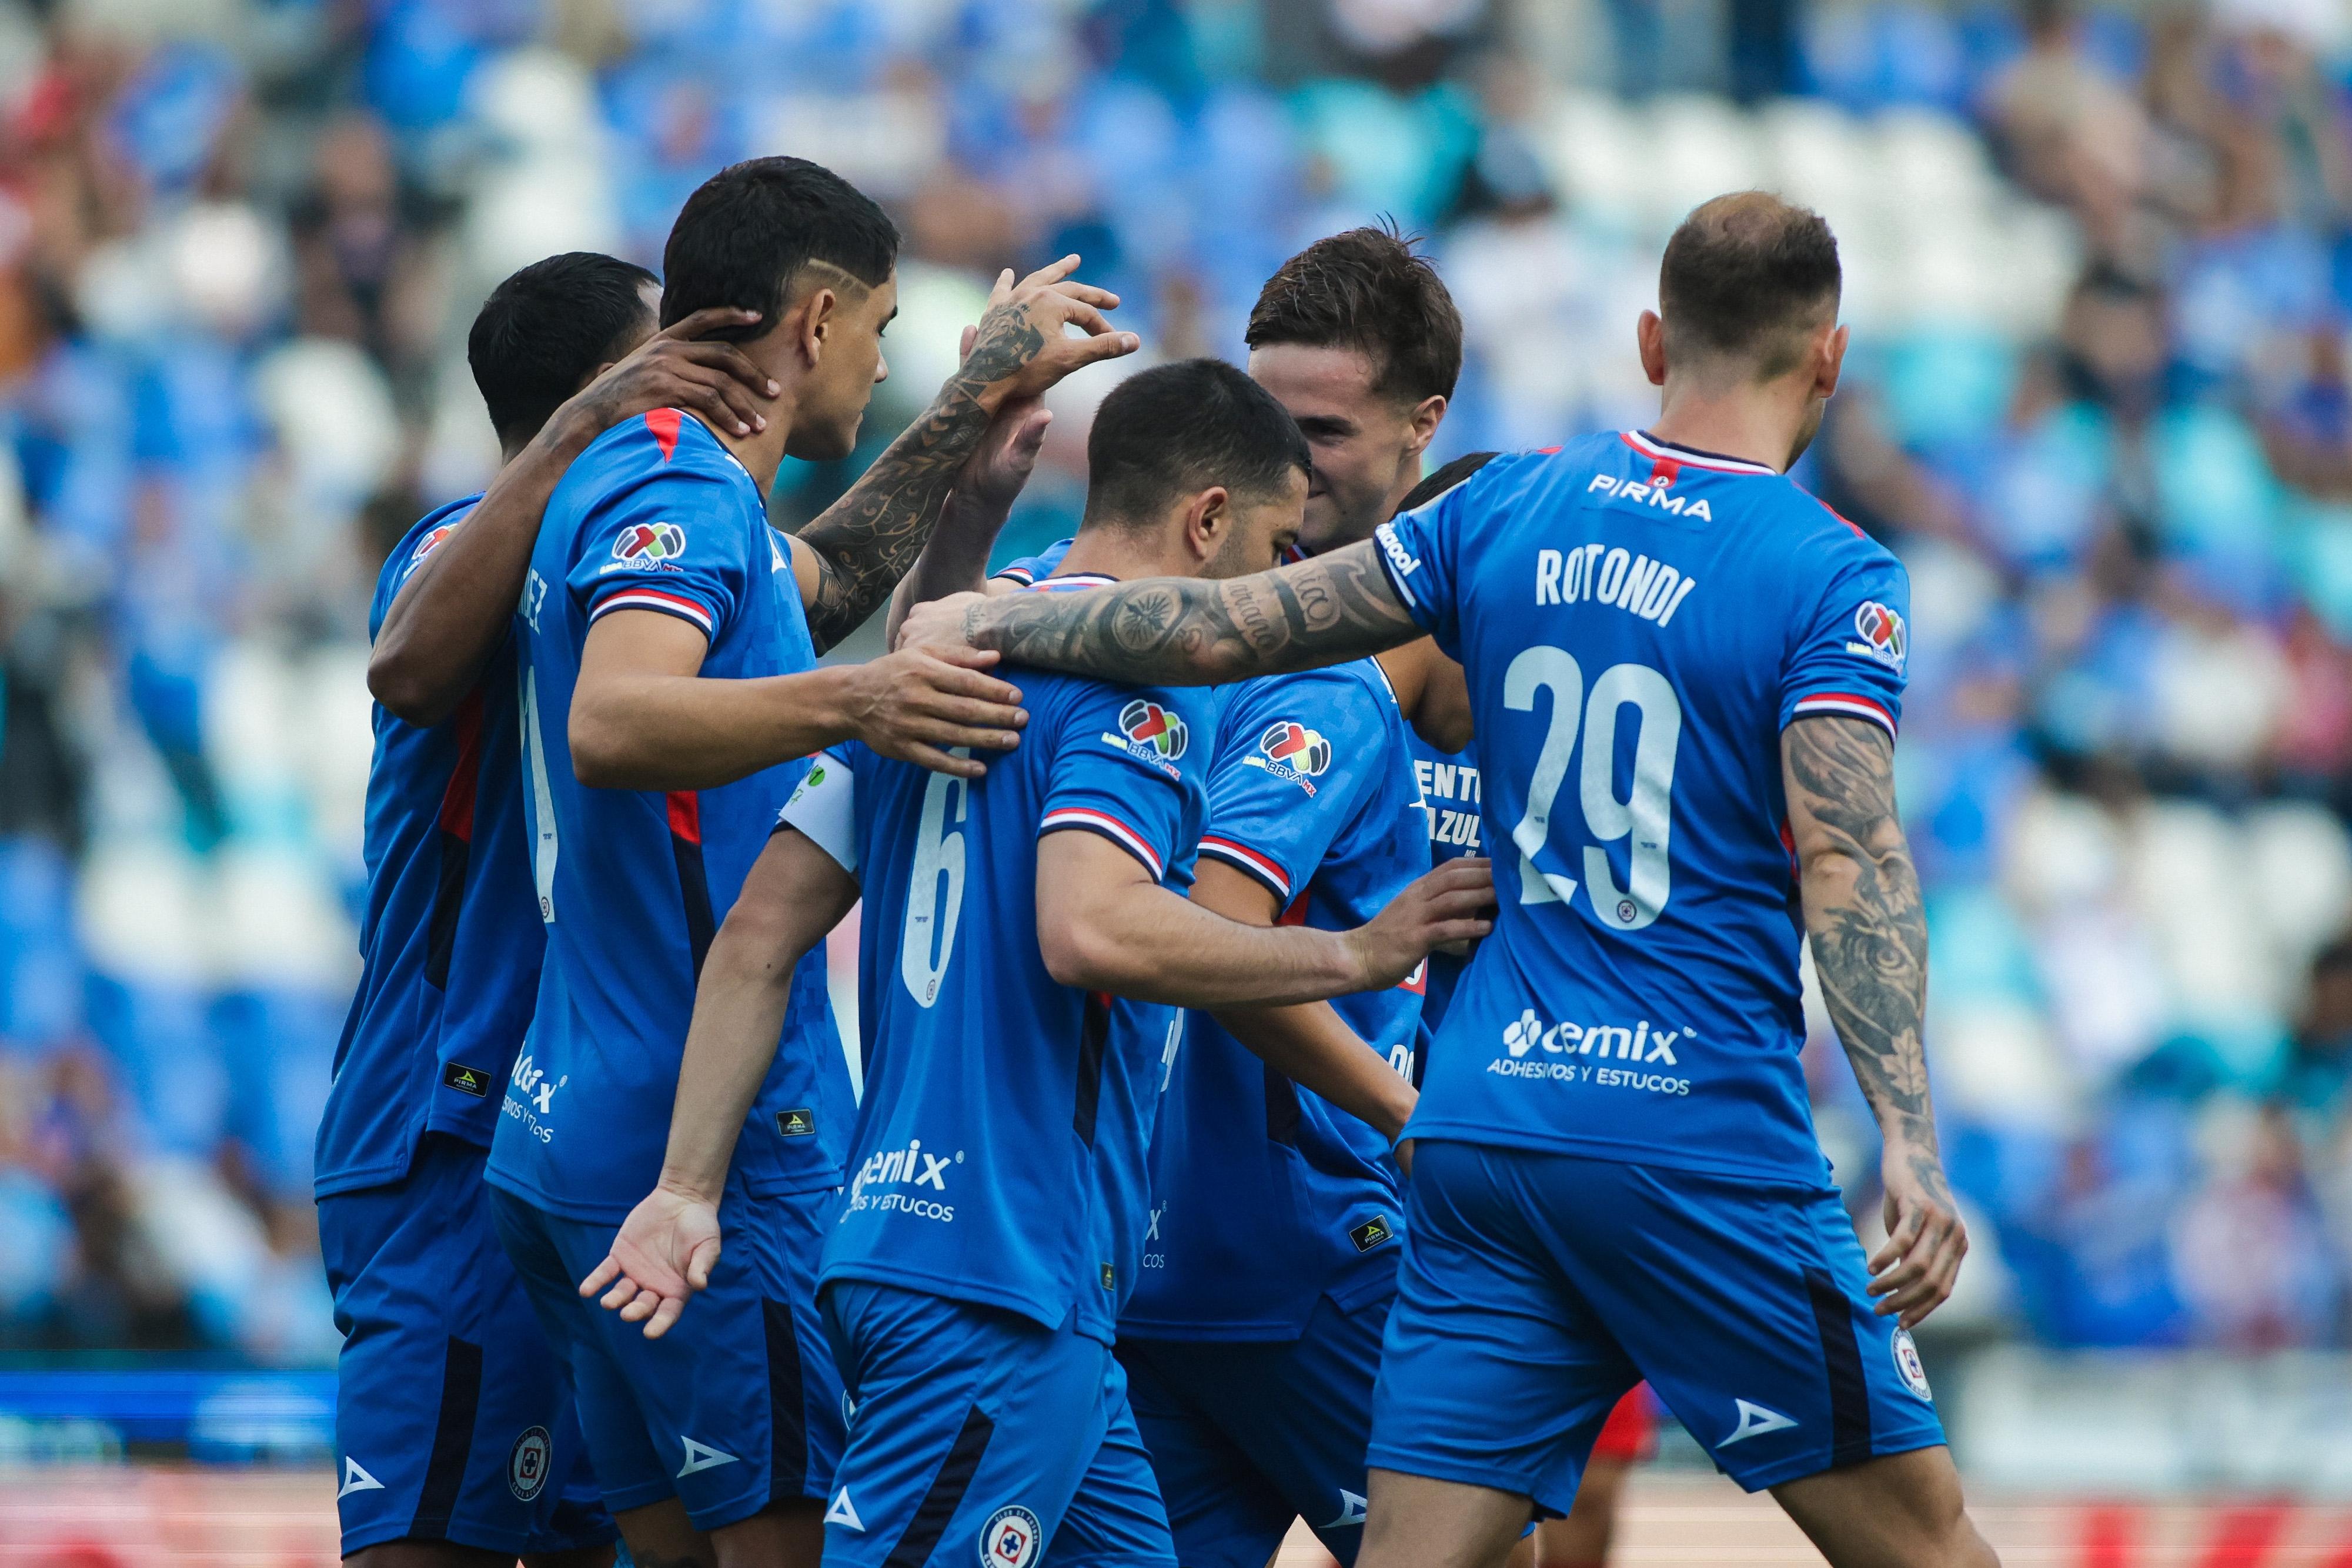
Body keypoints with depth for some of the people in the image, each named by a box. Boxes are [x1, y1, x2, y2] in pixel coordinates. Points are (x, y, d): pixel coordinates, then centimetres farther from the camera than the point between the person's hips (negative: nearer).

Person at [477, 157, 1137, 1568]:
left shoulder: (654, 488, 19)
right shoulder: (679, 493, -12)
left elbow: (826, 578, 40)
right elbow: (610, 727, -32)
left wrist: (980, 401, 42)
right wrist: (842, 704, -44)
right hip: (703, 1140, -10)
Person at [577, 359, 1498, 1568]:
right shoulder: (1136, 677, -8)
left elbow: (758, 939, 15)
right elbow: (1091, 930, -25)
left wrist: (688, 1187, 13)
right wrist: (1354, 957, -15)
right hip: (1006, 1277, -9)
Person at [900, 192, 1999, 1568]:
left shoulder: (1507, 513, 9)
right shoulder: (1835, 578, -5)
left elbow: (1224, 629, 10)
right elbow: (1847, 856, -17)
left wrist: (980, 623, 24)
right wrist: (1912, 1144, -24)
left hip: (1480, 1130, 5)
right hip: (1703, 1139, -5)